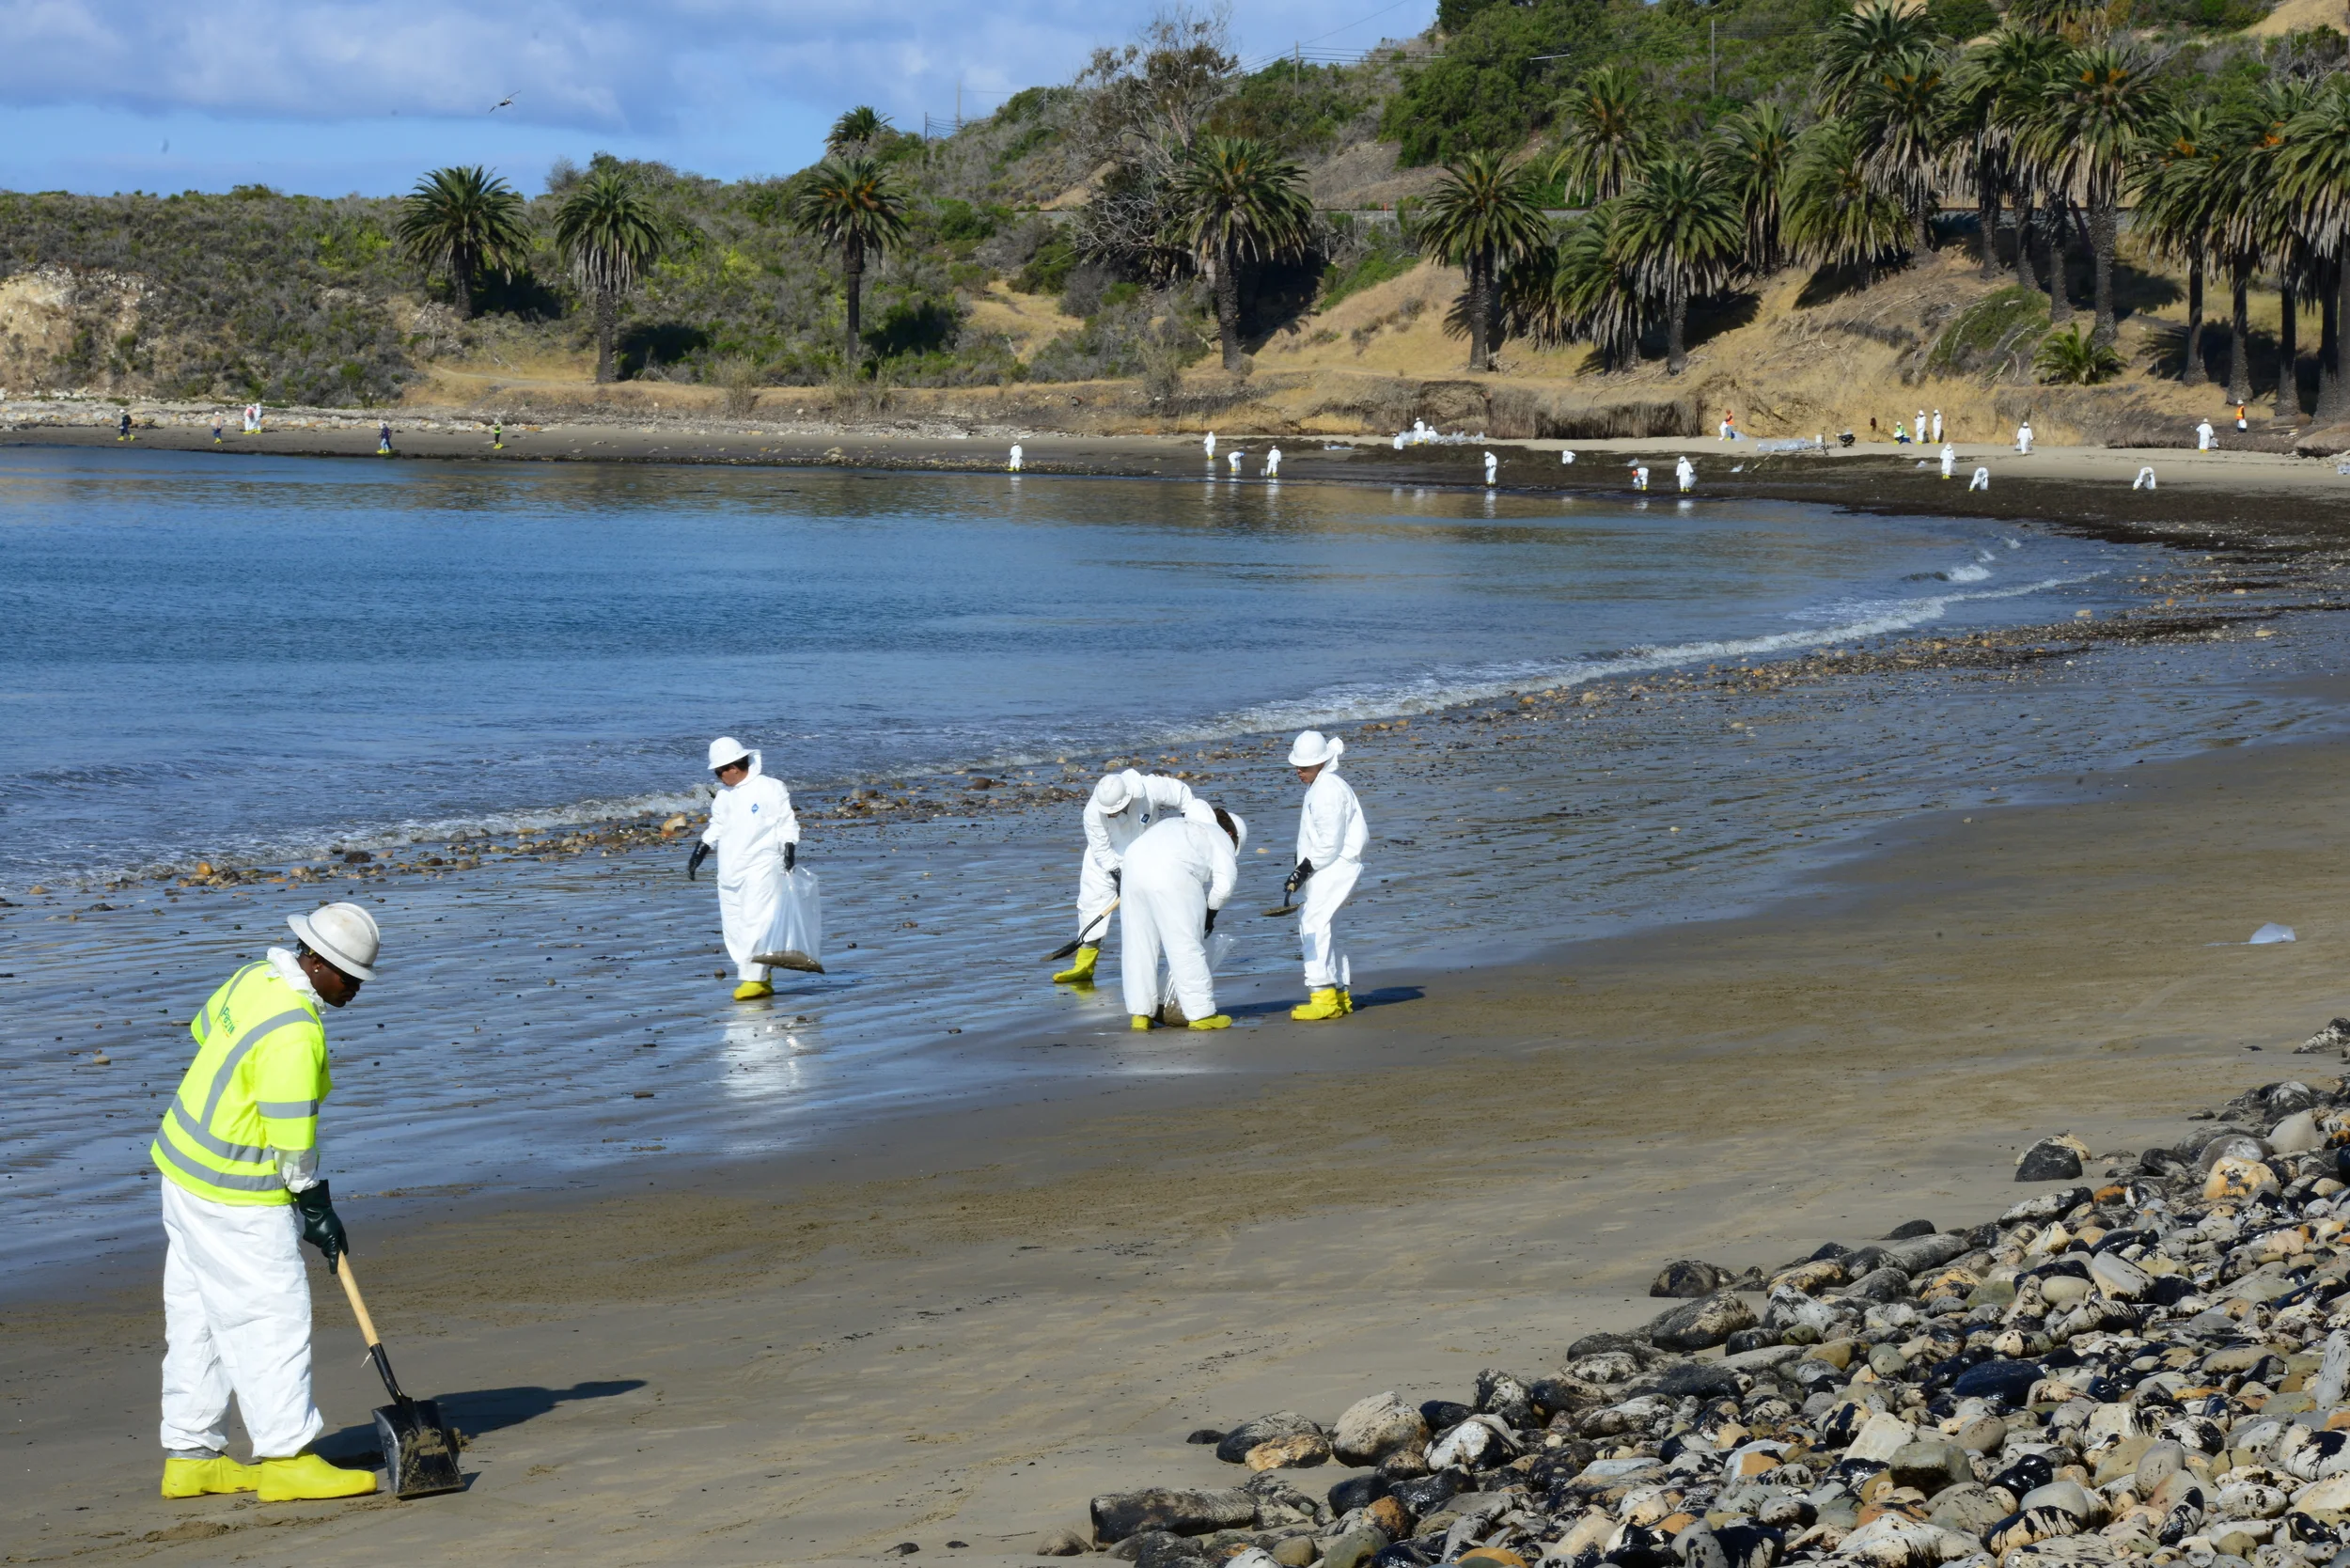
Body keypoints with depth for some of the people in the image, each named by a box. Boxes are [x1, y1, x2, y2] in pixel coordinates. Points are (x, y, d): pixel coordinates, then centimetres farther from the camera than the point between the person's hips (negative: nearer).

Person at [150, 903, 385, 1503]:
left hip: (186, 1167, 10)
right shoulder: (294, 1034, -25)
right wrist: (320, 1214, -10)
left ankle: (191, 1456, 18)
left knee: (197, 1318, 13)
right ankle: (286, 1458, -3)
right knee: (271, 1317, -5)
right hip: (236, 1195, -10)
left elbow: (205, 1027, 23)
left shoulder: (258, 976, 3)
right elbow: (292, 1144, -22)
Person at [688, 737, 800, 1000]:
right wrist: (698, 853, 13)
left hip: (760, 868, -7)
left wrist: (789, 851, -11)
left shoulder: (770, 789, -4)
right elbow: (716, 827, 21)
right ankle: (760, 980, 8)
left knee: (756, 922, -13)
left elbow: (787, 824, -2)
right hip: (730, 872, 7)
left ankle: (755, 980, -13)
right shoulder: (723, 795, 14)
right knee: (733, 926, 4)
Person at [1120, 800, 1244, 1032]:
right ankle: (1201, 1013, 5)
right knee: (1187, 947, 1)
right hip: (1172, 875, -6)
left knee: (1138, 946, 11)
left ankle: (1140, 1014, 15)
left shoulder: (1170, 824, 38)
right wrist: (1211, 910, 23)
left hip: (1134, 866, 6)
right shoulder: (1221, 838, 21)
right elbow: (1224, 882, 8)